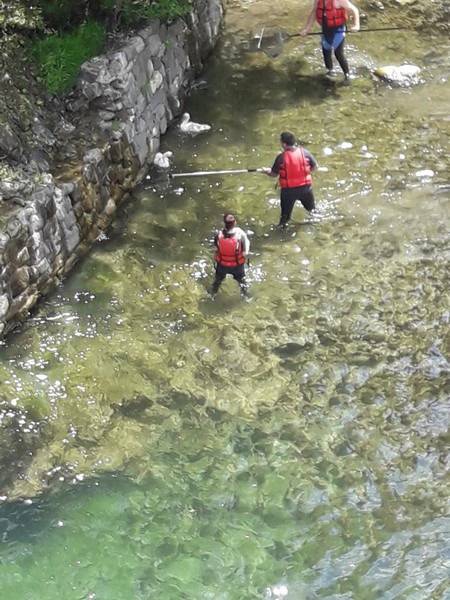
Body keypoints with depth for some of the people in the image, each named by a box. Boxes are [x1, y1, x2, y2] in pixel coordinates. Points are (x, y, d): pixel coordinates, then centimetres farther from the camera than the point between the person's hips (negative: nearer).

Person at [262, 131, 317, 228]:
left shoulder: (281, 158, -17)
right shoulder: (304, 152, -10)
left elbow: (274, 174, -6)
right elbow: (315, 166, 0)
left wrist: (267, 171, 15)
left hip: (288, 190, -2)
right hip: (305, 187, 2)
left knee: (285, 214, 15)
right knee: (312, 209, 27)